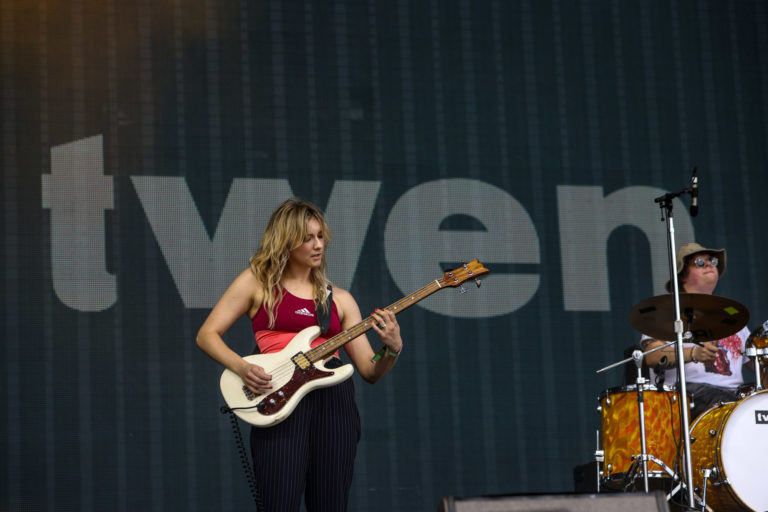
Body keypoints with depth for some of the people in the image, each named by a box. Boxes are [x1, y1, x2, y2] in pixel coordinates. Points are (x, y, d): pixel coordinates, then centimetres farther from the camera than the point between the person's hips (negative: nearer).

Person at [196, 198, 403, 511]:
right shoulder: (257, 281, 8)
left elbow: (370, 371, 14)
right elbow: (207, 335, 6)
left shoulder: (339, 299, 17)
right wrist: (242, 368, -10)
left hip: (334, 396, 3)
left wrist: (392, 349, -7)